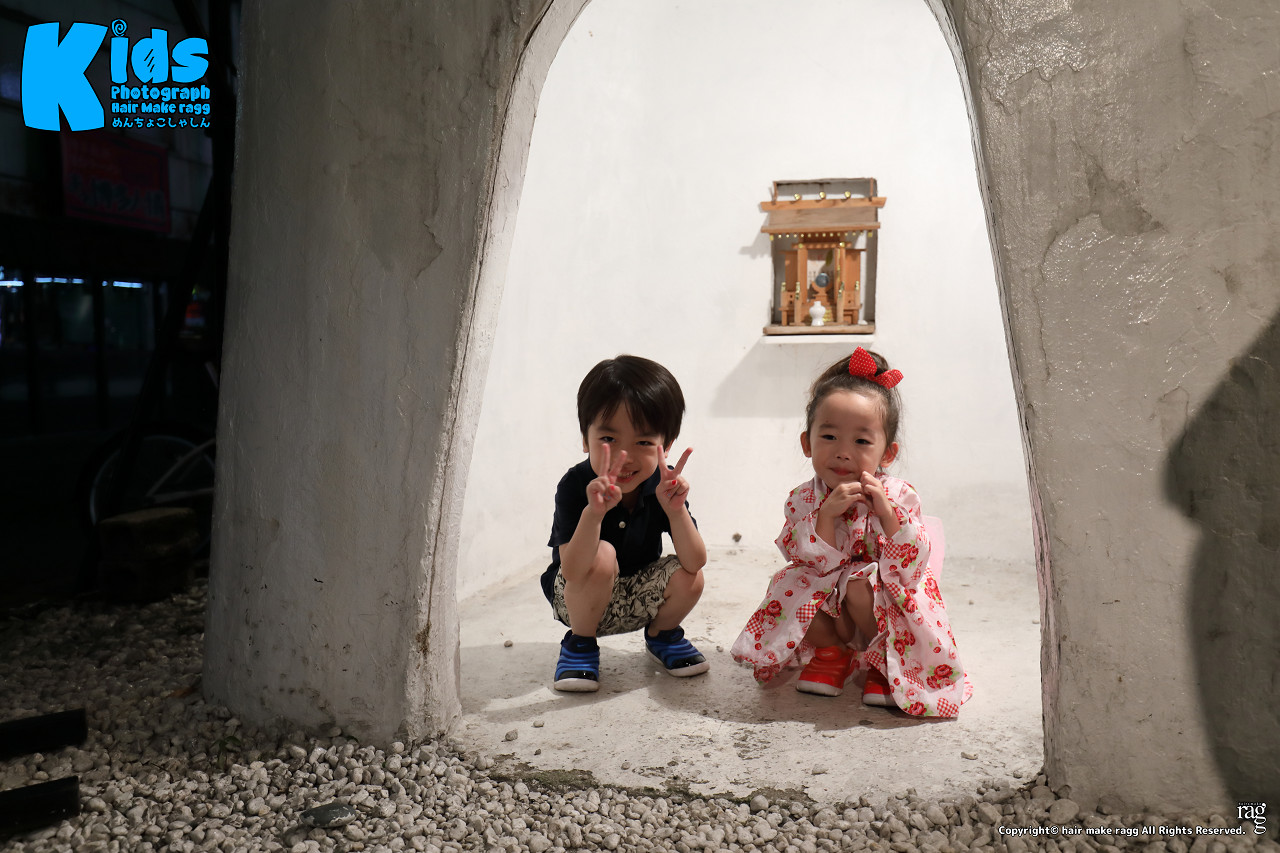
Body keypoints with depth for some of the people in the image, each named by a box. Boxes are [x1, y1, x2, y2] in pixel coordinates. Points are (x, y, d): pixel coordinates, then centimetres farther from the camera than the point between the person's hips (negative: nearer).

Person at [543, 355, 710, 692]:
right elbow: (572, 571, -37)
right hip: (576, 599, -3)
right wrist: (593, 512, -54)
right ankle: (580, 643, -5)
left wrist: (675, 509, -41)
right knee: (602, 554, -32)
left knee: (689, 579, -22)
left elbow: (695, 562, -24)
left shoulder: (663, 485, -17)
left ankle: (661, 634, 14)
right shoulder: (575, 485, -27)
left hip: (638, 599, 4)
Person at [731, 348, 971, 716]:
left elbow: (909, 572, -21)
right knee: (792, 586, -25)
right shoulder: (803, 500, -9)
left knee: (859, 585, -32)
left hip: (886, 607, -2)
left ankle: (882, 664, -3)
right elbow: (812, 565, -18)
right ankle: (833, 649, 3)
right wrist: (827, 514, -31)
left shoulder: (899, 496, -15)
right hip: (825, 609, 2)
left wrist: (887, 514, -32)